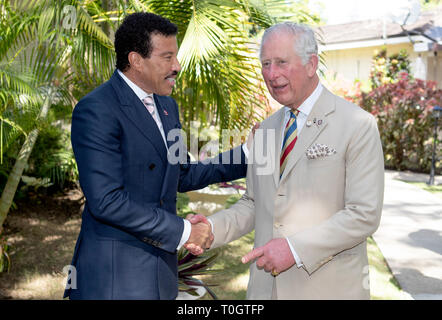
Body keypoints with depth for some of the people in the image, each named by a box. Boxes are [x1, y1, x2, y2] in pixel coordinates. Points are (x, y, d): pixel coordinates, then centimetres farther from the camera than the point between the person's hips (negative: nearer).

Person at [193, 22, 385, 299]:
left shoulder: (358, 125, -10)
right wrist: (213, 228, -3)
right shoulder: (265, 130, 10)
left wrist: (295, 248, -20)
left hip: (328, 287, -5)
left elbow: (365, 215, -14)